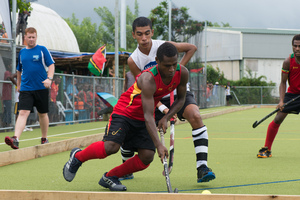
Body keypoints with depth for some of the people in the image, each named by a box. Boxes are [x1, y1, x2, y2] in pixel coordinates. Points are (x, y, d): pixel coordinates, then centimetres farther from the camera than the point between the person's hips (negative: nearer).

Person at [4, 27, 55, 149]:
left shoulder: (42, 50, 1)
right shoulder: (22, 52, 11)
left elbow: (51, 65, -3)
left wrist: (49, 78, -18)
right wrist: (18, 84, 24)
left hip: (41, 88, -1)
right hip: (26, 88, 1)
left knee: (43, 114, 10)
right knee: (23, 113, -13)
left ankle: (44, 138, 27)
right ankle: (16, 139, -28)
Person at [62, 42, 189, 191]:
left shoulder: (182, 73, -13)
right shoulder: (148, 79, -32)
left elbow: (181, 99, 7)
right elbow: (148, 116, -35)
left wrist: (166, 118, -10)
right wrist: (158, 144, -43)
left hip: (143, 120, 6)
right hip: (124, 111, -6)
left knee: (147, 157, -12)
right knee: (111, 146, -27)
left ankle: (110, 177, 7)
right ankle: (77, 156, 2)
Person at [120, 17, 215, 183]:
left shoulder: (164, 46, -16)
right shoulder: (133, 60, -12)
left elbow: (192, 48, 0)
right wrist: (163, 109, -24)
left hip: (178, 92, -2)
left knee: (195, 116, -32)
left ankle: (202, 168, -34)